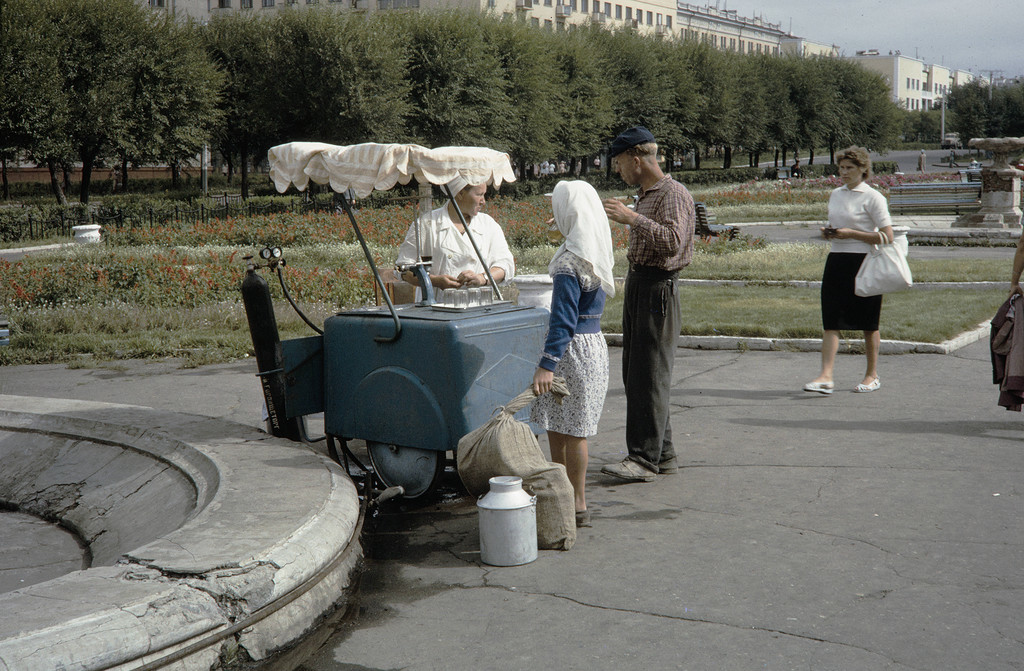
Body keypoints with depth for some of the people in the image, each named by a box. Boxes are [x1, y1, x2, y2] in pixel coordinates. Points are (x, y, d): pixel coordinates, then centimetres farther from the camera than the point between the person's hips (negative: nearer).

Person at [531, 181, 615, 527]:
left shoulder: (570, 261, -19)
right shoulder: (599, 251, 9)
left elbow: (564, 319, -22)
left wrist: (547, 364, -22)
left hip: (573, 348, -9)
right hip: (594, 341, 9)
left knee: (570, 431, 0)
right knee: (557, 426, 18)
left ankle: (577, 507, 8)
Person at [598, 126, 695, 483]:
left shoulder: (674, 193, -11)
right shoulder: (645, 195, 19)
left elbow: (673, 241, -26)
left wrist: (632, 218, -25)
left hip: (657, 288, -10)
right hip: (637, 284, 10)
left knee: (650, 376, -10)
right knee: (635, 374, 11)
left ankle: (645, 459, -8)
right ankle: (662, 453, 17)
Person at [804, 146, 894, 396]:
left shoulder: (873, 198, -7)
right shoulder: (835, 195, 13)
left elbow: (887, 237, -11)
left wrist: (851, 233, -17)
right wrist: (828, 232, 3)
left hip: (864, 263, -5)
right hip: (836, 262, 6)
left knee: (868, 324, 6)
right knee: (830, 321, -5)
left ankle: (872, 375, 19)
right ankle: (826, 377, -9)